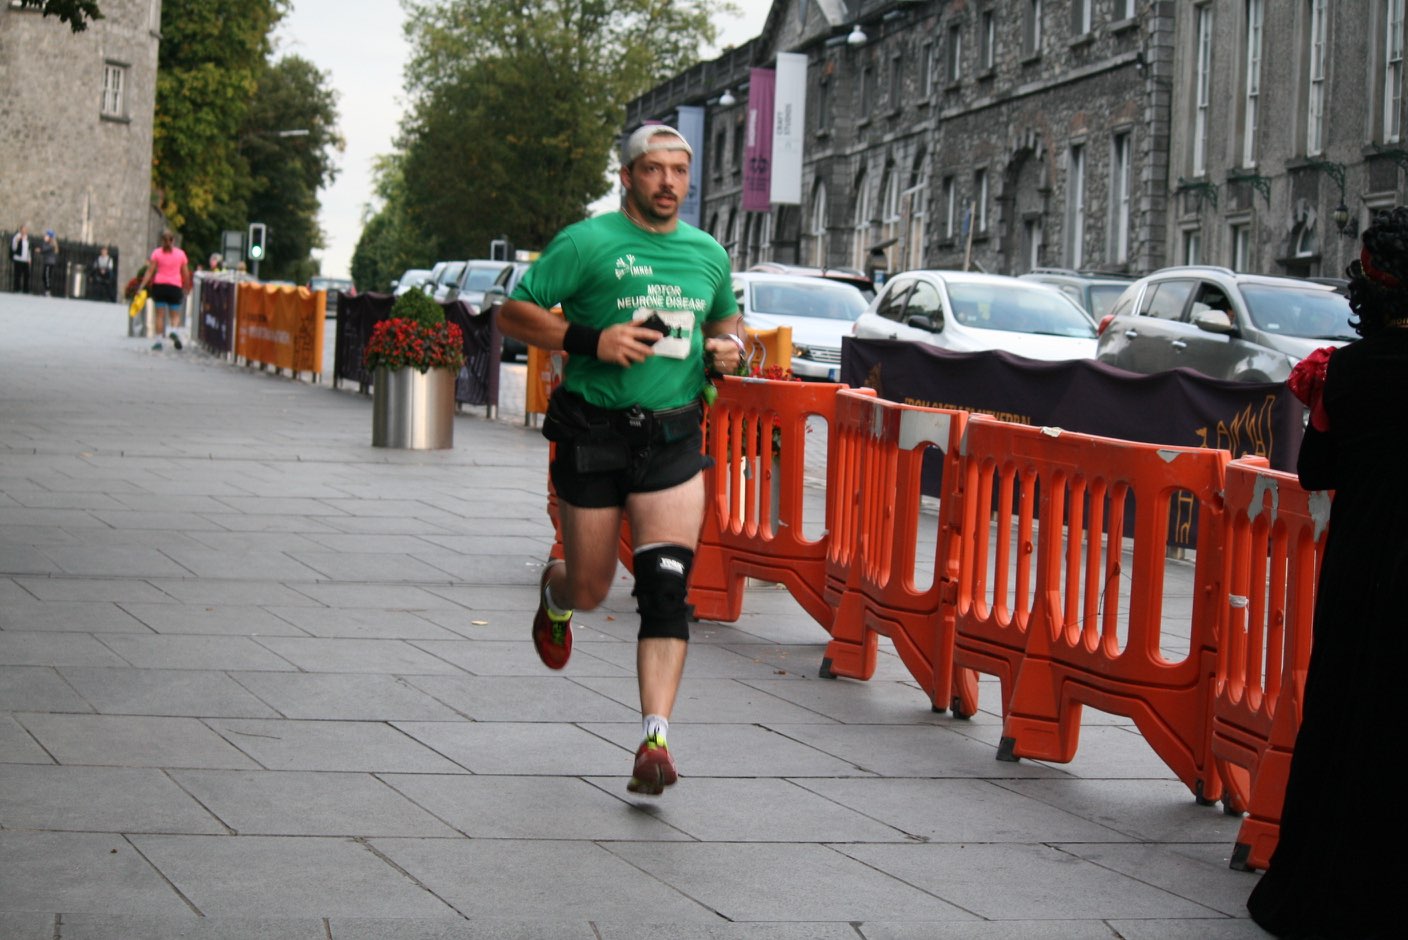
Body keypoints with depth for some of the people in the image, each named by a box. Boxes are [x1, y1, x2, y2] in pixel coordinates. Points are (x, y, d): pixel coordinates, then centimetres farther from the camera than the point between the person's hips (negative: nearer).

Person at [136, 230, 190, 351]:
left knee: (160, 315, 5)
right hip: (175, 286, 0)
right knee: (175, 315, 7)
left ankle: (158, 340, 2)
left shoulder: (157, 253, 2)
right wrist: (185, 289, 20)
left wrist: (142, 286, -3)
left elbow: (150, 271, -4)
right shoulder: (181, 254, 4)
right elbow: (186, 274, 7)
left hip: (159, 286, 0)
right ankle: (173, 330, -23)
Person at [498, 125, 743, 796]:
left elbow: (725, 319, 29)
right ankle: (554, 594, 49)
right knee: (591, 590, 10)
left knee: (666, 585, -12)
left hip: (673, 441, 2)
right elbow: (512, 314, -6)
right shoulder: (586, 243, -5)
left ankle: (654, 741, -13)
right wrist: (591, 341, -19)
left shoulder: (709, 254, 11)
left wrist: (728, 348, 4)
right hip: (592, 433, -2)